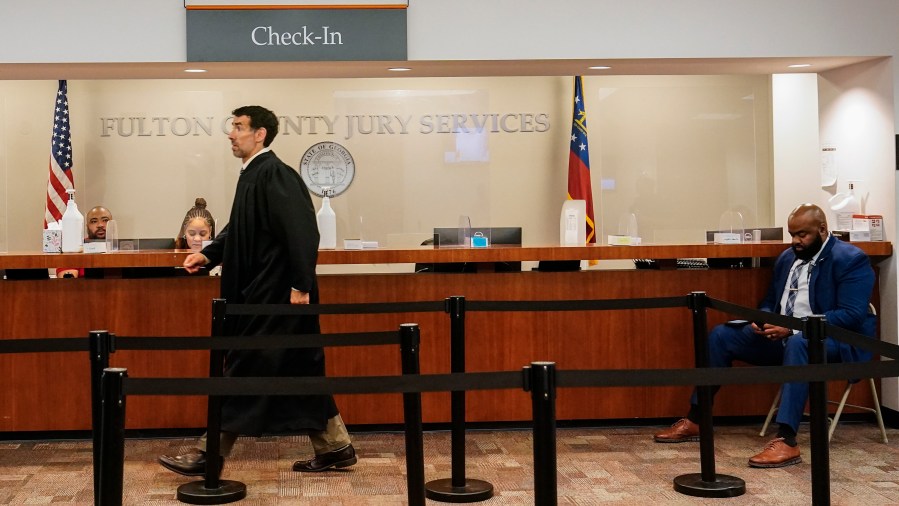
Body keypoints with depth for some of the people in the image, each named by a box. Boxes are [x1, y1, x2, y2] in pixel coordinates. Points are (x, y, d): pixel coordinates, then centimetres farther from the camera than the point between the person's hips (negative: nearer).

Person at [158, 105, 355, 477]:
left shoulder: (274, 174, -16)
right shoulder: (252, 174, 13)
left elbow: (302, 231, -22)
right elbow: (239, 230, 24)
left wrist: (300, 286, -22)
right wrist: (209, 254, 12)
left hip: (275, 295, -10)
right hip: (260, 293, 10)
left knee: (245, 370, -1)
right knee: (299, 372, 13)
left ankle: (210, 455, 9)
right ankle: (335, 447, 21)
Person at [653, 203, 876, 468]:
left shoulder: (851, 260, -10)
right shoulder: (787, 257, 13)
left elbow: (852, 315, -21)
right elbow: (770, 302, 21)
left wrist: (794, 327, -28)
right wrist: (763, 320, -5)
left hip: (836, 339, -8)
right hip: (782, 335, 8)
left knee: (797, 344, -41)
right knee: (721, 335, -3)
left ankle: (786, 441, -46)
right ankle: (694, 422, -1)